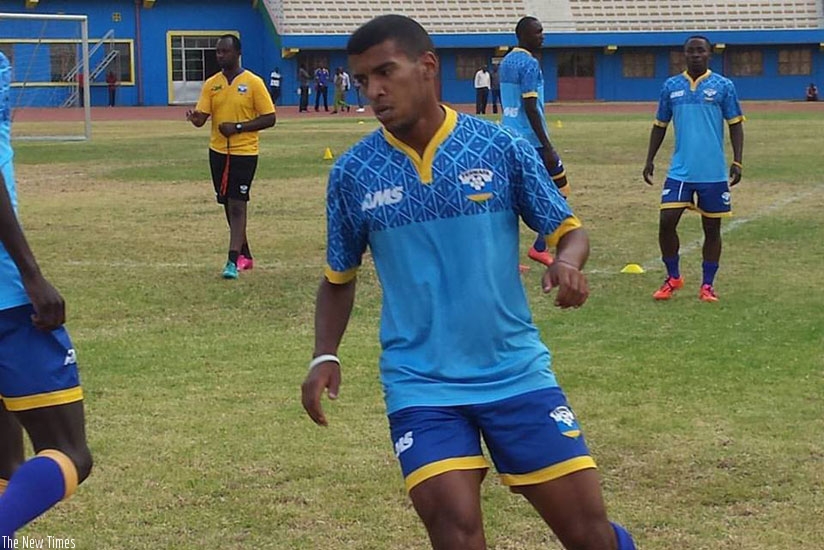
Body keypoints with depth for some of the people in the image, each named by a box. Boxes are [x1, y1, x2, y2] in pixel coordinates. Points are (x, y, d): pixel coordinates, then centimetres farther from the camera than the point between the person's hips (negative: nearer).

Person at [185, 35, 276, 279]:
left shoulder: (253, 83, -7)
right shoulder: (211, 84, 6)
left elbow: (269, 118, -8)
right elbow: (201, 117, 1)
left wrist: (238, 127, -17)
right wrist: (195, 118, -24)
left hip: (244, 152, -5)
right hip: (218, 151, 6)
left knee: (237, 205, -11)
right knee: (228, 204, 12)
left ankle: (234, 260, -13)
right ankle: (244, 254, 25)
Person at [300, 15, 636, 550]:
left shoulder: (501, 147, -4)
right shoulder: (352, 173, -1)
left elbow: (570, 229, 4)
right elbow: (339, 278, 13)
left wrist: (568, 261, -18)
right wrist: (326, 355, -2)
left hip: (517, 371, 0)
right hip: (421, 385, 0)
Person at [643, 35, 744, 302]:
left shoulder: (723, 86, -1)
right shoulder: (671, 86, 6)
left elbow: (735, 125, 1)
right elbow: (660, 125, 14)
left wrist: (737, 162, -8)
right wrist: (650, 160, 8)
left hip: (713, 172, -1)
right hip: (680, 170, 2)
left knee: (712, 228, 5)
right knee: (666, 222, -7)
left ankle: (707, 285, 16)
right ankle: (673, 277, 12)